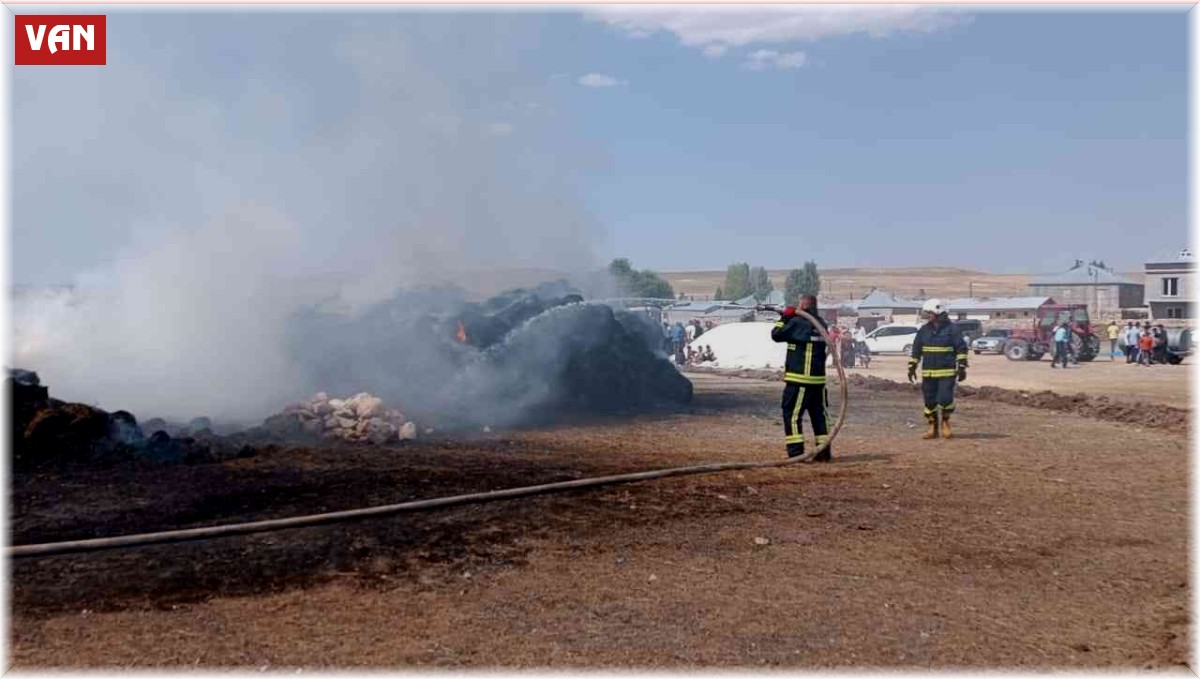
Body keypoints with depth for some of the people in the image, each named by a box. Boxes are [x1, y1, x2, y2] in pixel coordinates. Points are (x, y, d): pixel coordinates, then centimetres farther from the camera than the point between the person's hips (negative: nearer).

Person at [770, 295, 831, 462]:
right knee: (819, 414, 13)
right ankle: (824, 452, 14)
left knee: (791, 415, -1)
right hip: (818, 379, 7)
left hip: (799, 379, -7)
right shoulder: (822, 323, 9)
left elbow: (776, 335, -4)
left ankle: (796, 453, -6)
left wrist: (785, 317, 7)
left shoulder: (798, 322, -12)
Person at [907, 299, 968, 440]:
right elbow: (916, 350, 15)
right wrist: (912, 367, 12)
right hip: (928, 373, 4)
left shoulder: (952, 329, -4)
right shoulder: (924, 330, 9)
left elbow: (962, 349, -4)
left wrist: (962, 368, -9)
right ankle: (932, 427, 16)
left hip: (947, 372, -4)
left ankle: (945, 420, 14)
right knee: (929, 400, 6)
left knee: (945, 398, -12)